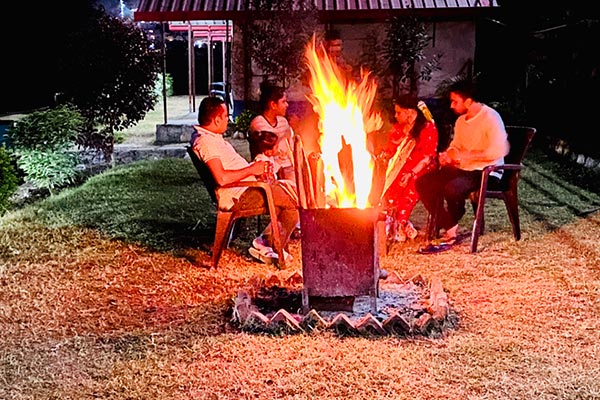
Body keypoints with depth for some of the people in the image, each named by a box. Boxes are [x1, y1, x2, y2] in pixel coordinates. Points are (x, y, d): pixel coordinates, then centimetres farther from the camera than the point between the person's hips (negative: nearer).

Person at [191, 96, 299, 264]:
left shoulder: (212, 137, 16)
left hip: (246, 188, 11)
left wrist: (256, 168, 10)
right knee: (294, 201, -13)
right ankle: (266, 244, 3)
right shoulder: (205, 141, -18)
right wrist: (251, 170, -17)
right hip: (238, 196, -11)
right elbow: (222, 178, -29)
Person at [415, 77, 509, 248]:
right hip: (463, 169, 9)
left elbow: (498, 151, -24)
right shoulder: (461, 120, 13)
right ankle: (449, 228, -8)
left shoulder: (490, 117, -13)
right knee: (423, 183, -10)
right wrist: (447, 155, 1)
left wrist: (465, 155, -21)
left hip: (486, 172, -8)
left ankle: (452, 225, -4)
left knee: (452, 188, -35)